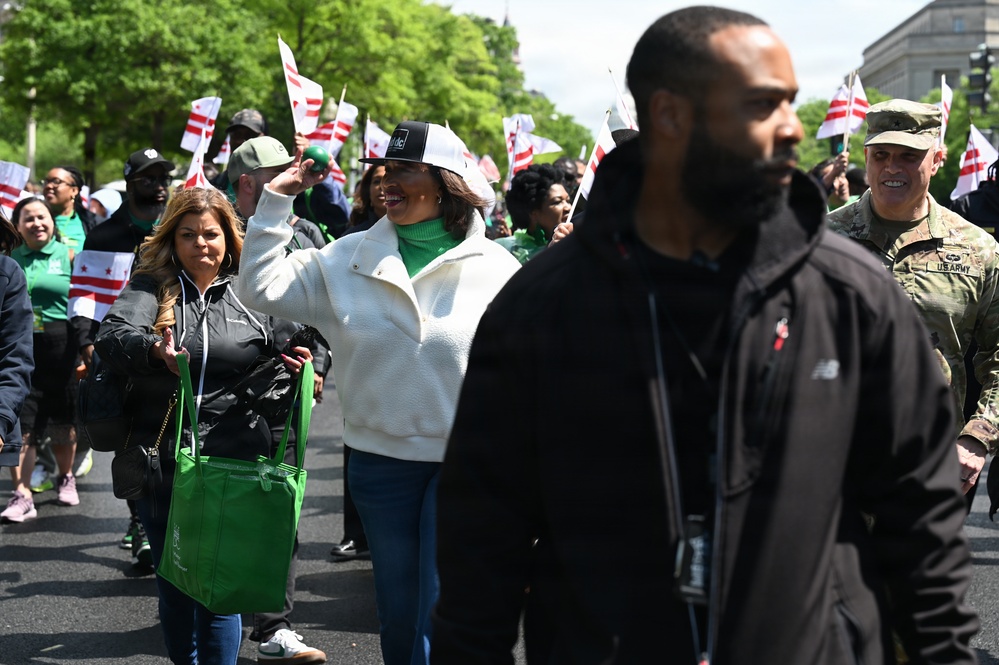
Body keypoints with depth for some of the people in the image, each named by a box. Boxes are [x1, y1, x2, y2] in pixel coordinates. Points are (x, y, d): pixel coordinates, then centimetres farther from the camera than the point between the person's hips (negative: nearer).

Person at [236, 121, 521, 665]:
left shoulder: (495, 267, -5)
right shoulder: (350, 260, 2)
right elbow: (261, 289, 0)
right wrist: (276, 201, -5)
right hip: (381, 459, 3)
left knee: (441, 616, -5)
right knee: (397, 612, 16)